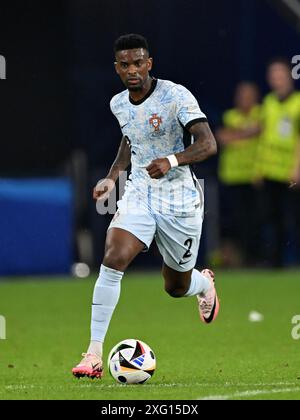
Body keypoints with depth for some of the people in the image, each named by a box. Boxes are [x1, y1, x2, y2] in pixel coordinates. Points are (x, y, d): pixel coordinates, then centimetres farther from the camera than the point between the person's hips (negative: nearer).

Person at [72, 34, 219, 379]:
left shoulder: (176, 96, -15)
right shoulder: (118, 104, 3)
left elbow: (208, 144, -22)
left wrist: (172, 160, -39)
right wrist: (112, 177, 11)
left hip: (180, 201, -3)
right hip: (139, 195, 3)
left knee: (177, 287, 10)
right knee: (113, 260, -22)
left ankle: (205, 282, 51)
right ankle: (94, 354, -19)